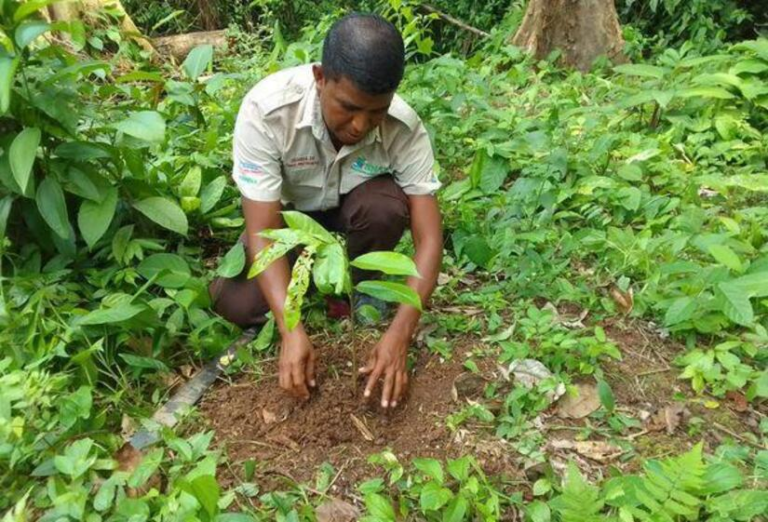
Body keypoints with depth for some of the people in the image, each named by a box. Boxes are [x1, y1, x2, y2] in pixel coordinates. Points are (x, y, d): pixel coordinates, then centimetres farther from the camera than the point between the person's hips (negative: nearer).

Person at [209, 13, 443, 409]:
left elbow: (429, 238, -27)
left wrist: (399, 333, -38)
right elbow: (263, 231, -32)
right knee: (236, 305, -22)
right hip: (286, 215, 0)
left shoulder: (406, 130, -28)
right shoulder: (266, 109, -33)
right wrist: (293, 331, -41)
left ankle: (353, 287, -3)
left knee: (386, 205, -33)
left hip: (350, 214, 1)